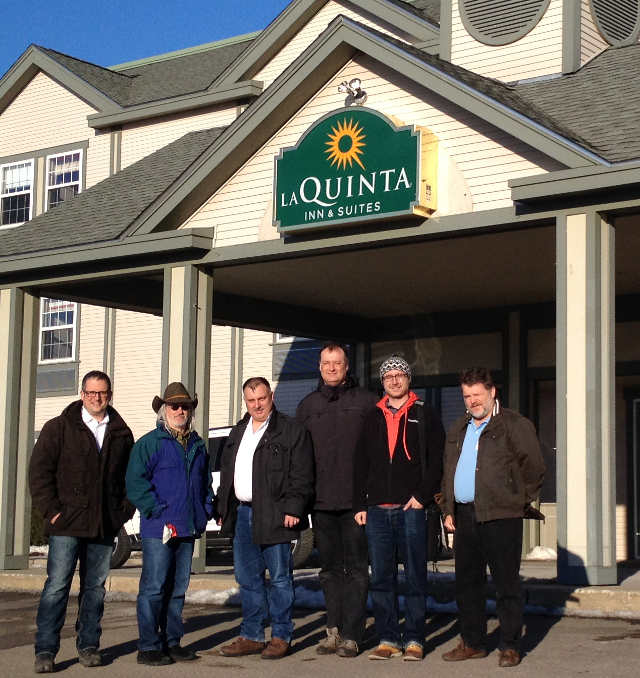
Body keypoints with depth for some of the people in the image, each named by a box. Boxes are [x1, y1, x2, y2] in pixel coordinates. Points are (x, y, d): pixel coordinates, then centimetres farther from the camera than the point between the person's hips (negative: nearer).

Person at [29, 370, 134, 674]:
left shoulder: (121, 433, 11)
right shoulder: (58, 428, 2)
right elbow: (39, 470, -1)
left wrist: (124, 510, 6)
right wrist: (51, 510, -8)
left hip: (105, 526, 3)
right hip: (67, 525, -3)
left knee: (95, 587, 9)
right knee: (57, 586, -7)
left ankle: (89, 646, 18)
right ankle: (45, 650, -4)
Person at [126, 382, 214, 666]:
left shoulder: (198, 446, 16)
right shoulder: (149, 443, -3)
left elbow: (206, 481, 25)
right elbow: (135, 481, -10)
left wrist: (206, 510, 11)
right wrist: (157, 512, -14)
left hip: (188, 528, 6)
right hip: (158, 529, -6)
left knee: (178, 588, 11)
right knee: (153, 588, -6)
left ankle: (172, 642, 19)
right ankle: (148, 647, -2)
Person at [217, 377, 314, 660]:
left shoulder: (292, 431, -4)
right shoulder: (238, 432, 18)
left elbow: (301, 476, -9)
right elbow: (226, 474, 22)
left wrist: (293, 509, -17)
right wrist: (224, 509, 15)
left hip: (273, 516, -7)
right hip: (243, 514, 7)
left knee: (279, 578, 0)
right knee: (247, 578, 11)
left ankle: (281, 637, 8)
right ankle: (252, 636, 18)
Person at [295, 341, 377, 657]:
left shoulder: (365, 401, 3)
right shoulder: (308, 405, 13)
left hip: (356, 500, -4)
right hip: (321, 501, 4)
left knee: (356, 569, -1)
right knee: (330, 569, 9)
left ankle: (351, 635, 0)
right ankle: (334, 629, 16)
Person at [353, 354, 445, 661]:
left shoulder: (424, 415, 4)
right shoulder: (373, 419, 15)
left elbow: (437, 459, -2)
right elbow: (360, 464, 15)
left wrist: (423, 495, -11)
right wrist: (360, 504, 7)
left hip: (411, 509, -4)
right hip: (377, 511, 4)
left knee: (415, 577, -1)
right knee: (381, 578, 4)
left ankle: (414, 639, 4)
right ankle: (388, 638, 10)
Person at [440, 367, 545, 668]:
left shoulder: (513, 425, -3)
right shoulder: (458, 429, 18)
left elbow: (533, 467, -5)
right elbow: (448, 471, 23)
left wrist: (519, 500, 0)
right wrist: (448, 509, 15)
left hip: (500, 518, -7)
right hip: (464, 516, 7)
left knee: (507, 584, -2)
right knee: (466, 583, 11)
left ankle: (510, 647, 3)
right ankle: (472, 643, 21)